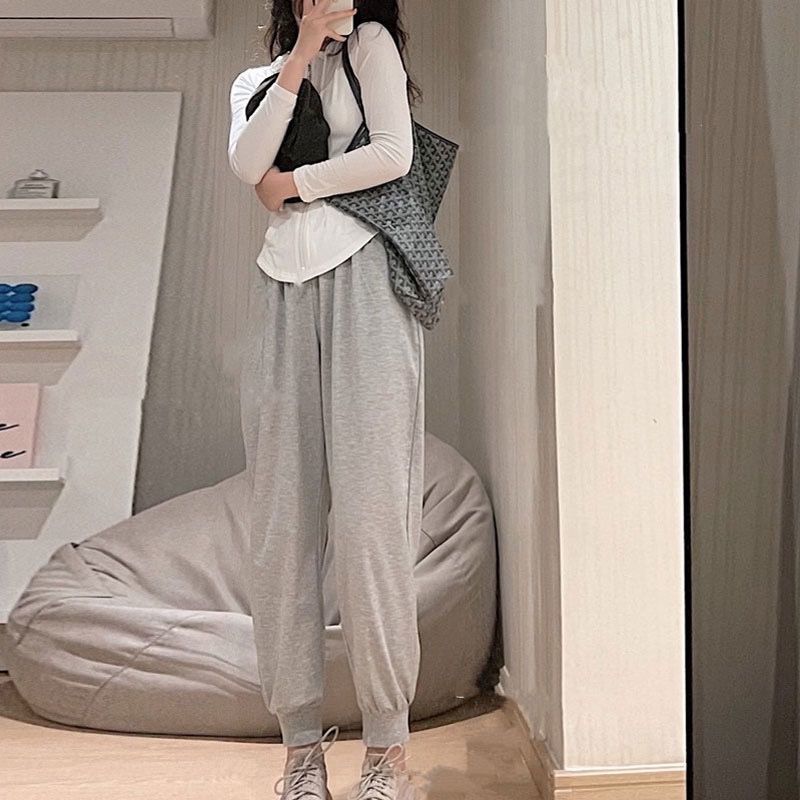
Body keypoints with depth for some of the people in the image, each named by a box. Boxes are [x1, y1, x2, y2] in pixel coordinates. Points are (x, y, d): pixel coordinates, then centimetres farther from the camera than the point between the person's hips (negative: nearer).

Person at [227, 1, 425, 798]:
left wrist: (293, 184, 5)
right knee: (282, 521, -4)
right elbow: (247, 164, 3)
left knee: (369, 512, -10)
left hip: (362, 278, -3)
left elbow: (394, 153, -1)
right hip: (284, 290, 4)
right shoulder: (254, 80, 24)